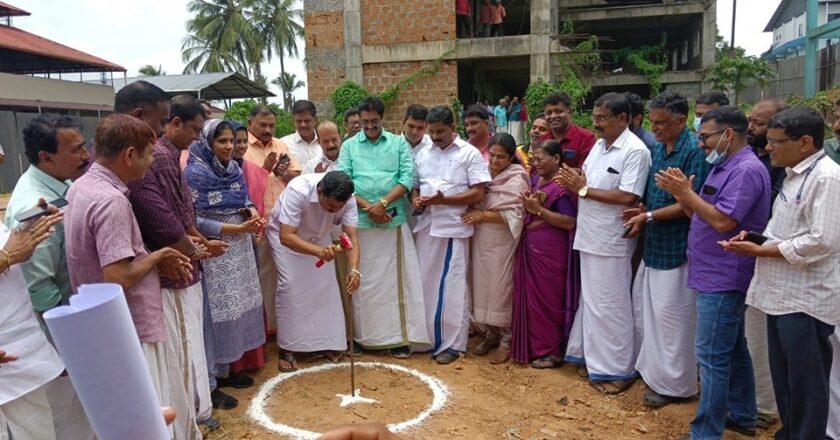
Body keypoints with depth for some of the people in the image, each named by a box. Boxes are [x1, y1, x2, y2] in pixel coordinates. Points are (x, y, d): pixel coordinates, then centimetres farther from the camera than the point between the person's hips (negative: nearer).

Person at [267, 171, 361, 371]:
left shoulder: (347, 199, -29)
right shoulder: (298, 191, -41)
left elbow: (352, 237, -31)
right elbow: (286, 236, -43)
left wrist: (354, 270, -48)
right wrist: (318, 251, -58)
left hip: (319, 236, 4)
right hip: (285, 234, -4)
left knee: (327, 284, -2)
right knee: (290, 285, -13)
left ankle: (328, 342, 13)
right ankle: (287, 349, -1)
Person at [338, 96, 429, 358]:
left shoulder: (399, 143, 8)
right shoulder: (349, 146, 9)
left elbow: (408, 177, -2)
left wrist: (383, 203, -13)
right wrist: (367, 206, -13)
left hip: (394, 221, 0)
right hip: (360, 222, 0)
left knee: (395, 279, 3)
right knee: (363, 281, 6)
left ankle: (399, 337, 10)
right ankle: (362, 335, 16)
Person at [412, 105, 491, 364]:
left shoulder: (470, 154, -4)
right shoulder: (423, 154, 13)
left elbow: (478, 194, -10)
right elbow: (415, 184, 20)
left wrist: (442, 200, -18)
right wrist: (416, 200, -3)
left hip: (453, 228, -5)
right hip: (426, 227, 5)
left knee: (452, 287, -1)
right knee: (426, 284, 11)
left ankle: (452, 343, 9)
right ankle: (428, 336, 25)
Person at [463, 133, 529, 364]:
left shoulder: (516, 179, -9)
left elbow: (514, 215, -17)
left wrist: (482, 215, -16)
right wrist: (472, 213, -4)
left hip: (501, 241, -5)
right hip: (481, 239, 5)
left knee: (501, 288, 0)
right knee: (482, 286, 9)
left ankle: (506, 339, 14)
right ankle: (490, 333, 24)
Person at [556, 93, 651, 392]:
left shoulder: (635, 151, -14)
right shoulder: (599, 145, 13)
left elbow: (627, 197, -22)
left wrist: (583, 190, -17)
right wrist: (573, 181, -7)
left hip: (611, 242, -8)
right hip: (590, 237, 8)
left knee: (609, 306, -1)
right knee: (591, 300, 17)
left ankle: (619, 370, 13)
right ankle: (595, 359, 32)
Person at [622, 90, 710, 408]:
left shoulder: (695, 152, -15)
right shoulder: (656, 149, 9)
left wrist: (648, 216, -15)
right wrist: (643, 212, -2)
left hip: (676, 248, -8)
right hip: (653, 245, 8)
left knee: (670, 316, 2)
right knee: (644, 308, 17)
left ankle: (673, 384, 18)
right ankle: (650, 368, 35)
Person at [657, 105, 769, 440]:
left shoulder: (746, 170, -17)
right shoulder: (724, 166, 14)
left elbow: (722, 221, -25)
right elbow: (700, 214, 14)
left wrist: (687, 192, -17)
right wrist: (681, 192, -3)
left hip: (723, 278, -11)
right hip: (717, 275, 11)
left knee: (712, 355, -6)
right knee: (732, 349, 19)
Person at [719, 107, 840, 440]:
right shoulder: (795, 175, 13)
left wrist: (759, 251, -17)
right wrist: (754, 236, 1)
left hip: (806, 299, -9)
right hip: (782, 294, 9)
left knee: (805, 383, 6)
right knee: (783, 378, 20)